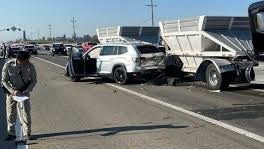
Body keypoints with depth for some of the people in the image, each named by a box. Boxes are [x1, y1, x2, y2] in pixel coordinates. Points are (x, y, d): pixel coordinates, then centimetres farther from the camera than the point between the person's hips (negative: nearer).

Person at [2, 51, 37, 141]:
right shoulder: (8, 65, -19)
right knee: (11, 113, 5)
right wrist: (12, 91, -22)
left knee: (26, 112, -1)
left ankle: (27, 134, 11)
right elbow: (4, 80, -10)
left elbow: (34, 81, -7)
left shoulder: (30, 66, -17)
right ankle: (11, 134, 19)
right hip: (11, 91, 0)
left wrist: (26, 91, -19)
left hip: (24, 91, 0)